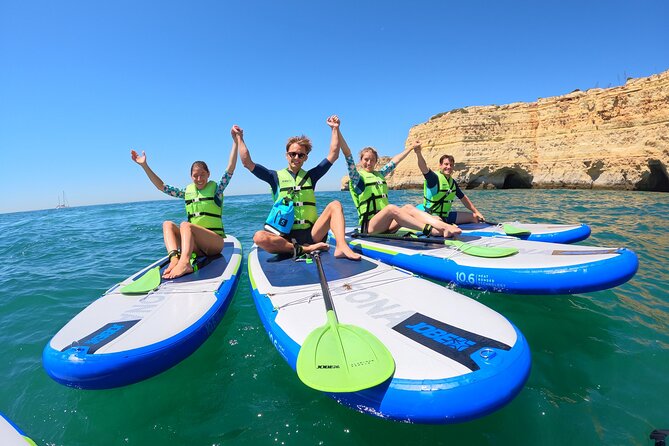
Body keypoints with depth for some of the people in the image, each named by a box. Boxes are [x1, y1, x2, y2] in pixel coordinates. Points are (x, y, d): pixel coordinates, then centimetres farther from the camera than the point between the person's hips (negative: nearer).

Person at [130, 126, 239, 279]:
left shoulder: (215, 188, 2)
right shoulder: (187, 191, 15)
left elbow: (230, 170, -12)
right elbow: (162, 186, 16)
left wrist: (235, 140, -20)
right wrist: (145, 165, 11)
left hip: (215, 241, -5)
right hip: (195, 245, 6)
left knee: (185, 225, -28)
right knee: (167, 224, -12)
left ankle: (184, 263, -52)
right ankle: (175, 258, -37)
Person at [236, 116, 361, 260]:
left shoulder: (310, 176, 16)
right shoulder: (276, 177, 11)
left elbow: (333, 155, 12)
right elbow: (247, 163, 6)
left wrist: (335, 129, 11)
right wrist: (240, 138, 9)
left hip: (310, 234, 2)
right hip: (285, 236, -1)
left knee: (335, 205, -19)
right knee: (259, 237, -32)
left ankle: (341, 246, -40)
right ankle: (306, 249, -30)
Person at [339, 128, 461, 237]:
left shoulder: (379, 174, 20)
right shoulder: (357, 177, 1)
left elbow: (394, 161, 29)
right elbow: (347, 154, -10)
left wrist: (411, 147, 36)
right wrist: (337, 130, -19)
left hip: (386, 224, 6)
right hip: (369, 225, -6)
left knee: (408, 208, -19)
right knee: (391, 208, -32)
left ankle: (444, 226, -36)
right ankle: (430, 230, -41)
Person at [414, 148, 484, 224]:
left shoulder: (453, 182, 10)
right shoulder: (434, 178, -13)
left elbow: (464, 198, 21)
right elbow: (424, 168, -34)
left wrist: (476, 212, 19)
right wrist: (418, 153, -52)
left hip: (447, 215, 7)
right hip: (432, 215, -7)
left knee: (474, 217, 9)